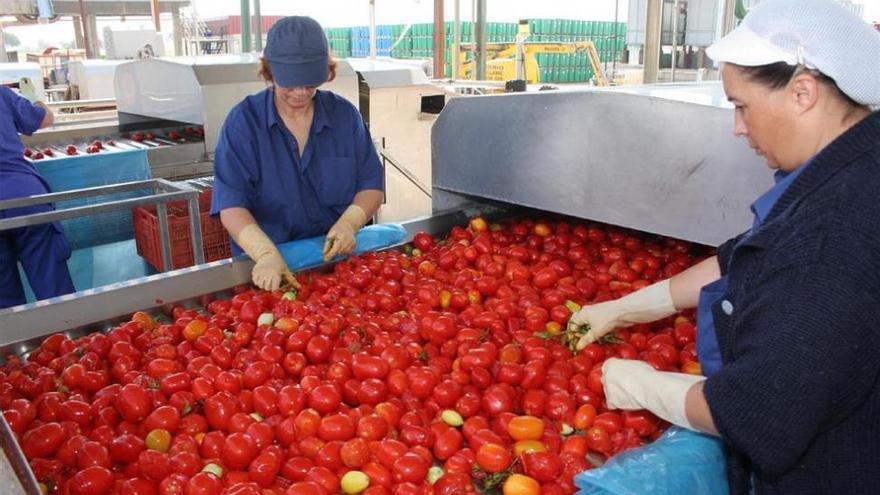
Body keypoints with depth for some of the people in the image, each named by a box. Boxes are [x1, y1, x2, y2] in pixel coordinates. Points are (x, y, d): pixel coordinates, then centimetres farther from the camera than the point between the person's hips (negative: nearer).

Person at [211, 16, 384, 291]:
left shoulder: (345, 115, 3)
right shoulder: (243, 121, -4)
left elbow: (371, 185, 5)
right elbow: (231, 204, -11)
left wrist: (348, 223, -15)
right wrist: (266, 255, -28)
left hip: (339, 258, 1)